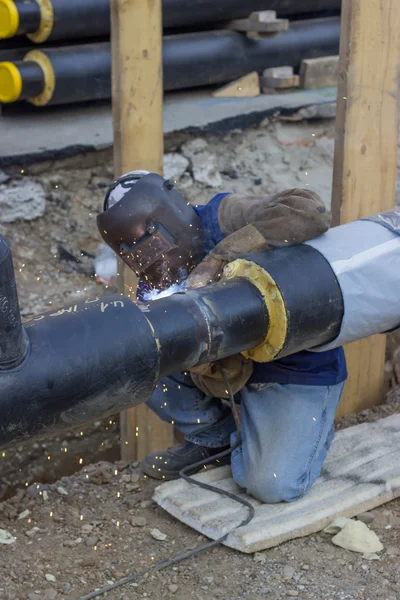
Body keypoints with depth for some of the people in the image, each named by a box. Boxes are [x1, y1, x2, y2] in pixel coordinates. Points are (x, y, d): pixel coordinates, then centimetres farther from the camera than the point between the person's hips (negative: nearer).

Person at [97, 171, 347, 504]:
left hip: (302, 368, -5)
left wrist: (219, 259, -41)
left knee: (273, 486, -18)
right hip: (240, 367, 5)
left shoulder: (222, 219, -22)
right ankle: (214, 439, 11)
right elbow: (223, 384, -15)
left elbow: (309, 212, -41)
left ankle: (312, 429, 17)